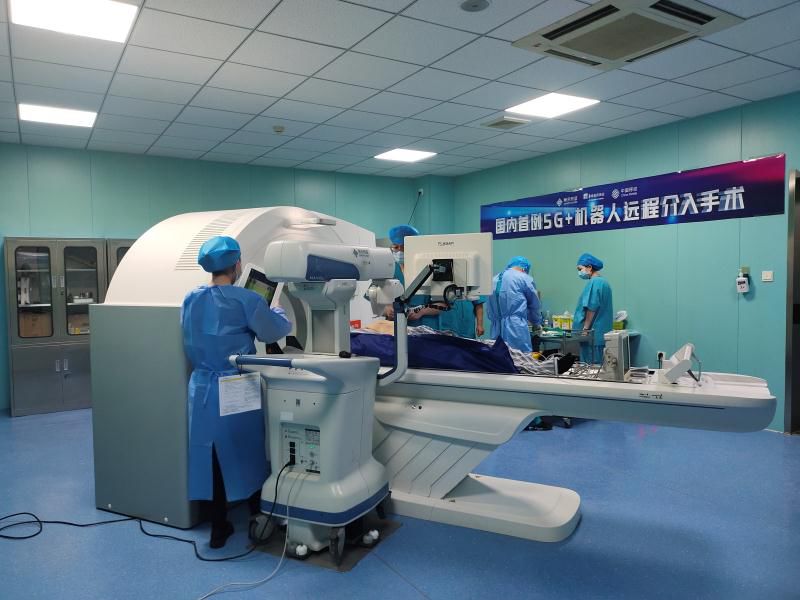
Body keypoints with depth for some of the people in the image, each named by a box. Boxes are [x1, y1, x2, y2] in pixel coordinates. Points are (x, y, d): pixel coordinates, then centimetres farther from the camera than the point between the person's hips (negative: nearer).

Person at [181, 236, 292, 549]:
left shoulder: (190, 300, 3)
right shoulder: (245, 300, -15)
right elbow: (276, 330, -2)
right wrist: (276, 310, 18)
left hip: (202, 388, 5)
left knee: (213, 456, 12)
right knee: (249, 455, 14)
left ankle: (219, 528, 22)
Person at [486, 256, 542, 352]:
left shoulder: (495, 279, 15)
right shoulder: (524, 278, 0)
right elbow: (534, 305, 10)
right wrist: (536, 324, 26)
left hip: (497, 330, 6)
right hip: (516, 329, -6)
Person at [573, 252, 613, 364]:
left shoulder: (593, 282, -13)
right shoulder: (604, 282, 17)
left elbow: (591, 308, -20)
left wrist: (585, 329, -16)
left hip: (593, 335, -10)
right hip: (603, 334, 10)